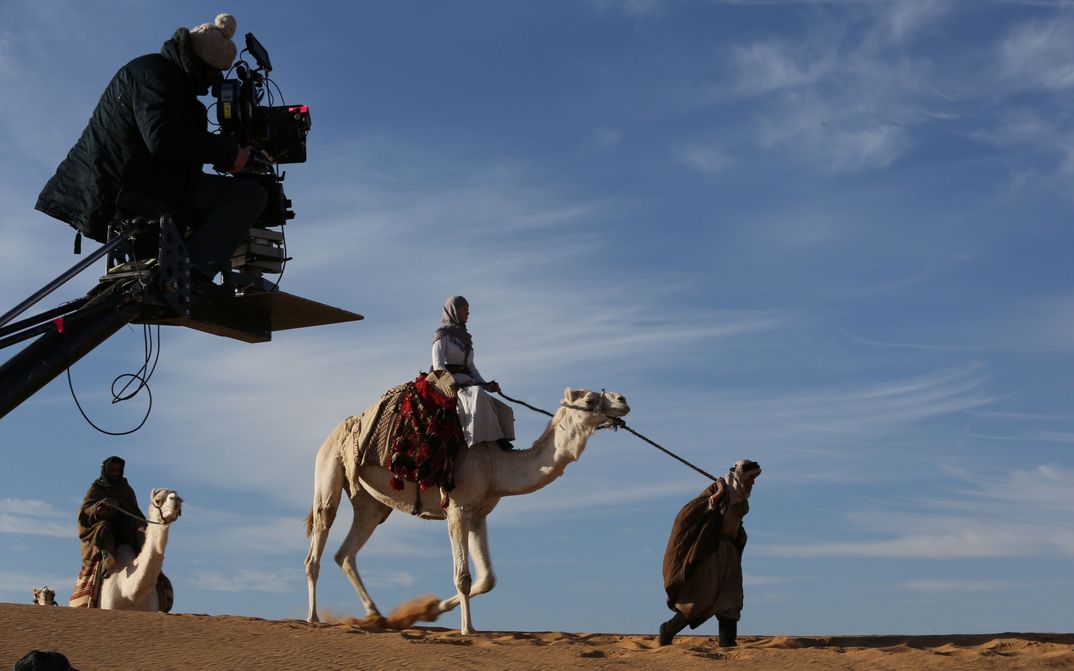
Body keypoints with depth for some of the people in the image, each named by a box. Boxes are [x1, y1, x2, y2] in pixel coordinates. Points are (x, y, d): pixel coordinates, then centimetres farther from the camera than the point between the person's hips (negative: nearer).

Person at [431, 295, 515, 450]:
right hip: (449, 384, -8)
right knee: (477, 395, -36)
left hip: (467, 383, 8)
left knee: (504, 411, -11)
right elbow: (438, 366, -8)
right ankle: (495, 439, -42)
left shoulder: (465, 337, 24)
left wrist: (486, 385, 8)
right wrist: (458, 381, -19)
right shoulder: (443, 335, 2)